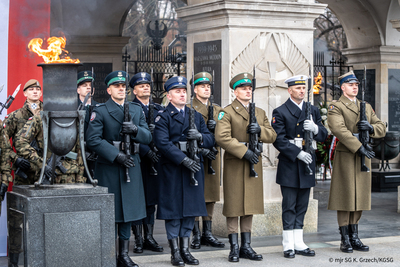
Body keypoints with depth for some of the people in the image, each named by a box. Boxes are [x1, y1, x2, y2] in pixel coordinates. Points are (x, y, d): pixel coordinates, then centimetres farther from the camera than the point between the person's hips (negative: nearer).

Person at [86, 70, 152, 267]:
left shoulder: (137, 110, 13)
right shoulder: (100, 111, -3)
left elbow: (147, 137, 7)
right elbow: (93, 140, -13)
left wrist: (136, 130, -16)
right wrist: (117, 155, -19)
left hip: (131, 167, 5)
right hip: (108, 168, -5)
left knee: (128, 212, 9)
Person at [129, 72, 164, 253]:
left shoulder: (159, 109, 14)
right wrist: (146, 151, -20)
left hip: (155, 160, 5)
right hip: (137, 160, -5)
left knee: (151, 201, 9)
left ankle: (149, 238, 16)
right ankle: (138, 240, 6)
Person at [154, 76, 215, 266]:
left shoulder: (196, 116, 16)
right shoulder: (163, 117, -2)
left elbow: (210, 140, 12)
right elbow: (162, 143, -15)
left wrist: (200, 137, -12)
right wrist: (183, 159, -22)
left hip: (194, 167, 5)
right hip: (172, 169, -5)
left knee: (191, 209, 8)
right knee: (173, 209, -1)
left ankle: (185, 249, 17)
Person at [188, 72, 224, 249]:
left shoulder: (217, 110, 17)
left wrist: (215, 127, -9)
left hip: (213, 157, 5)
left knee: (210, 197, 8)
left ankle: (208, 234, 15)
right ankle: (196, 235, 2)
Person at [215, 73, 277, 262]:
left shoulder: (260, 112, 16)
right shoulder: (227, 112, -3)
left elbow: (272, 136, 11)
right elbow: (222, 137, -17)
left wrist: (260, 130, -11)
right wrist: (244, 151, -20)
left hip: (254, 164, 5)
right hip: (234, 165, -5)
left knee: (250, 205, 8)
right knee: (234, 206, -2)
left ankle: (246, 246, 15)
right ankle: (234, 247, 5)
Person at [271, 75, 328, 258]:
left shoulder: (313, 111, 13)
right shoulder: (280, 112, -3)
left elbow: (323, 136, 11)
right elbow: (278, 140, -11)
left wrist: (315, 128, -11)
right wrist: (297, 153, -19)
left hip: (307, 163, 5)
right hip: (289, 165, -5)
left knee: (302, 205, 10)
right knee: (289, 206, -2)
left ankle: (298, 243, 16)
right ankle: (288, 245, 4)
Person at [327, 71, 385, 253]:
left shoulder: (366, 107, 18)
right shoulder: (336, 107, -3)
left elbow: (382, 129, 14)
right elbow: (339, 130, -18)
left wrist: (370, 127, -9)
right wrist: (359, 148, -23)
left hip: (363, 158, 6)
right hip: (345, 156, -6)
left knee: (359, 197, 8)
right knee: (345, 196, -4)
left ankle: (355, 238, 15)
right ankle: (345, 240, 2)